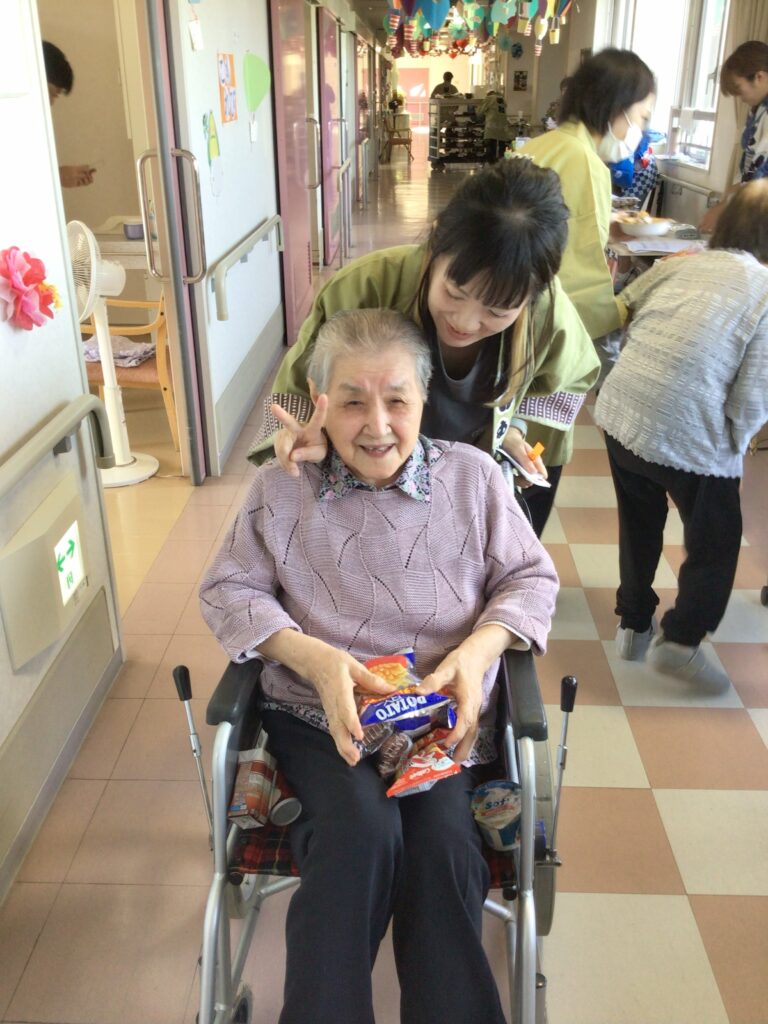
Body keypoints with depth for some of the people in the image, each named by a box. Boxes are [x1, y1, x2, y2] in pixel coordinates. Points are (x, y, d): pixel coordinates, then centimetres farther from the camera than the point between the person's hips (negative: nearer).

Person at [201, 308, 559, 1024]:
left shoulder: (471, 474, 6)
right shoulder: (281, 487, 5)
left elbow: (531, 577, 10)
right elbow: (227, 589, 6)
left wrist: (478, 649, -11)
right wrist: (313, 656, -12)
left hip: (444, 712, 1)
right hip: (316, 712, 0)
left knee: (442, 839, -27)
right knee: (363, 826, -29)